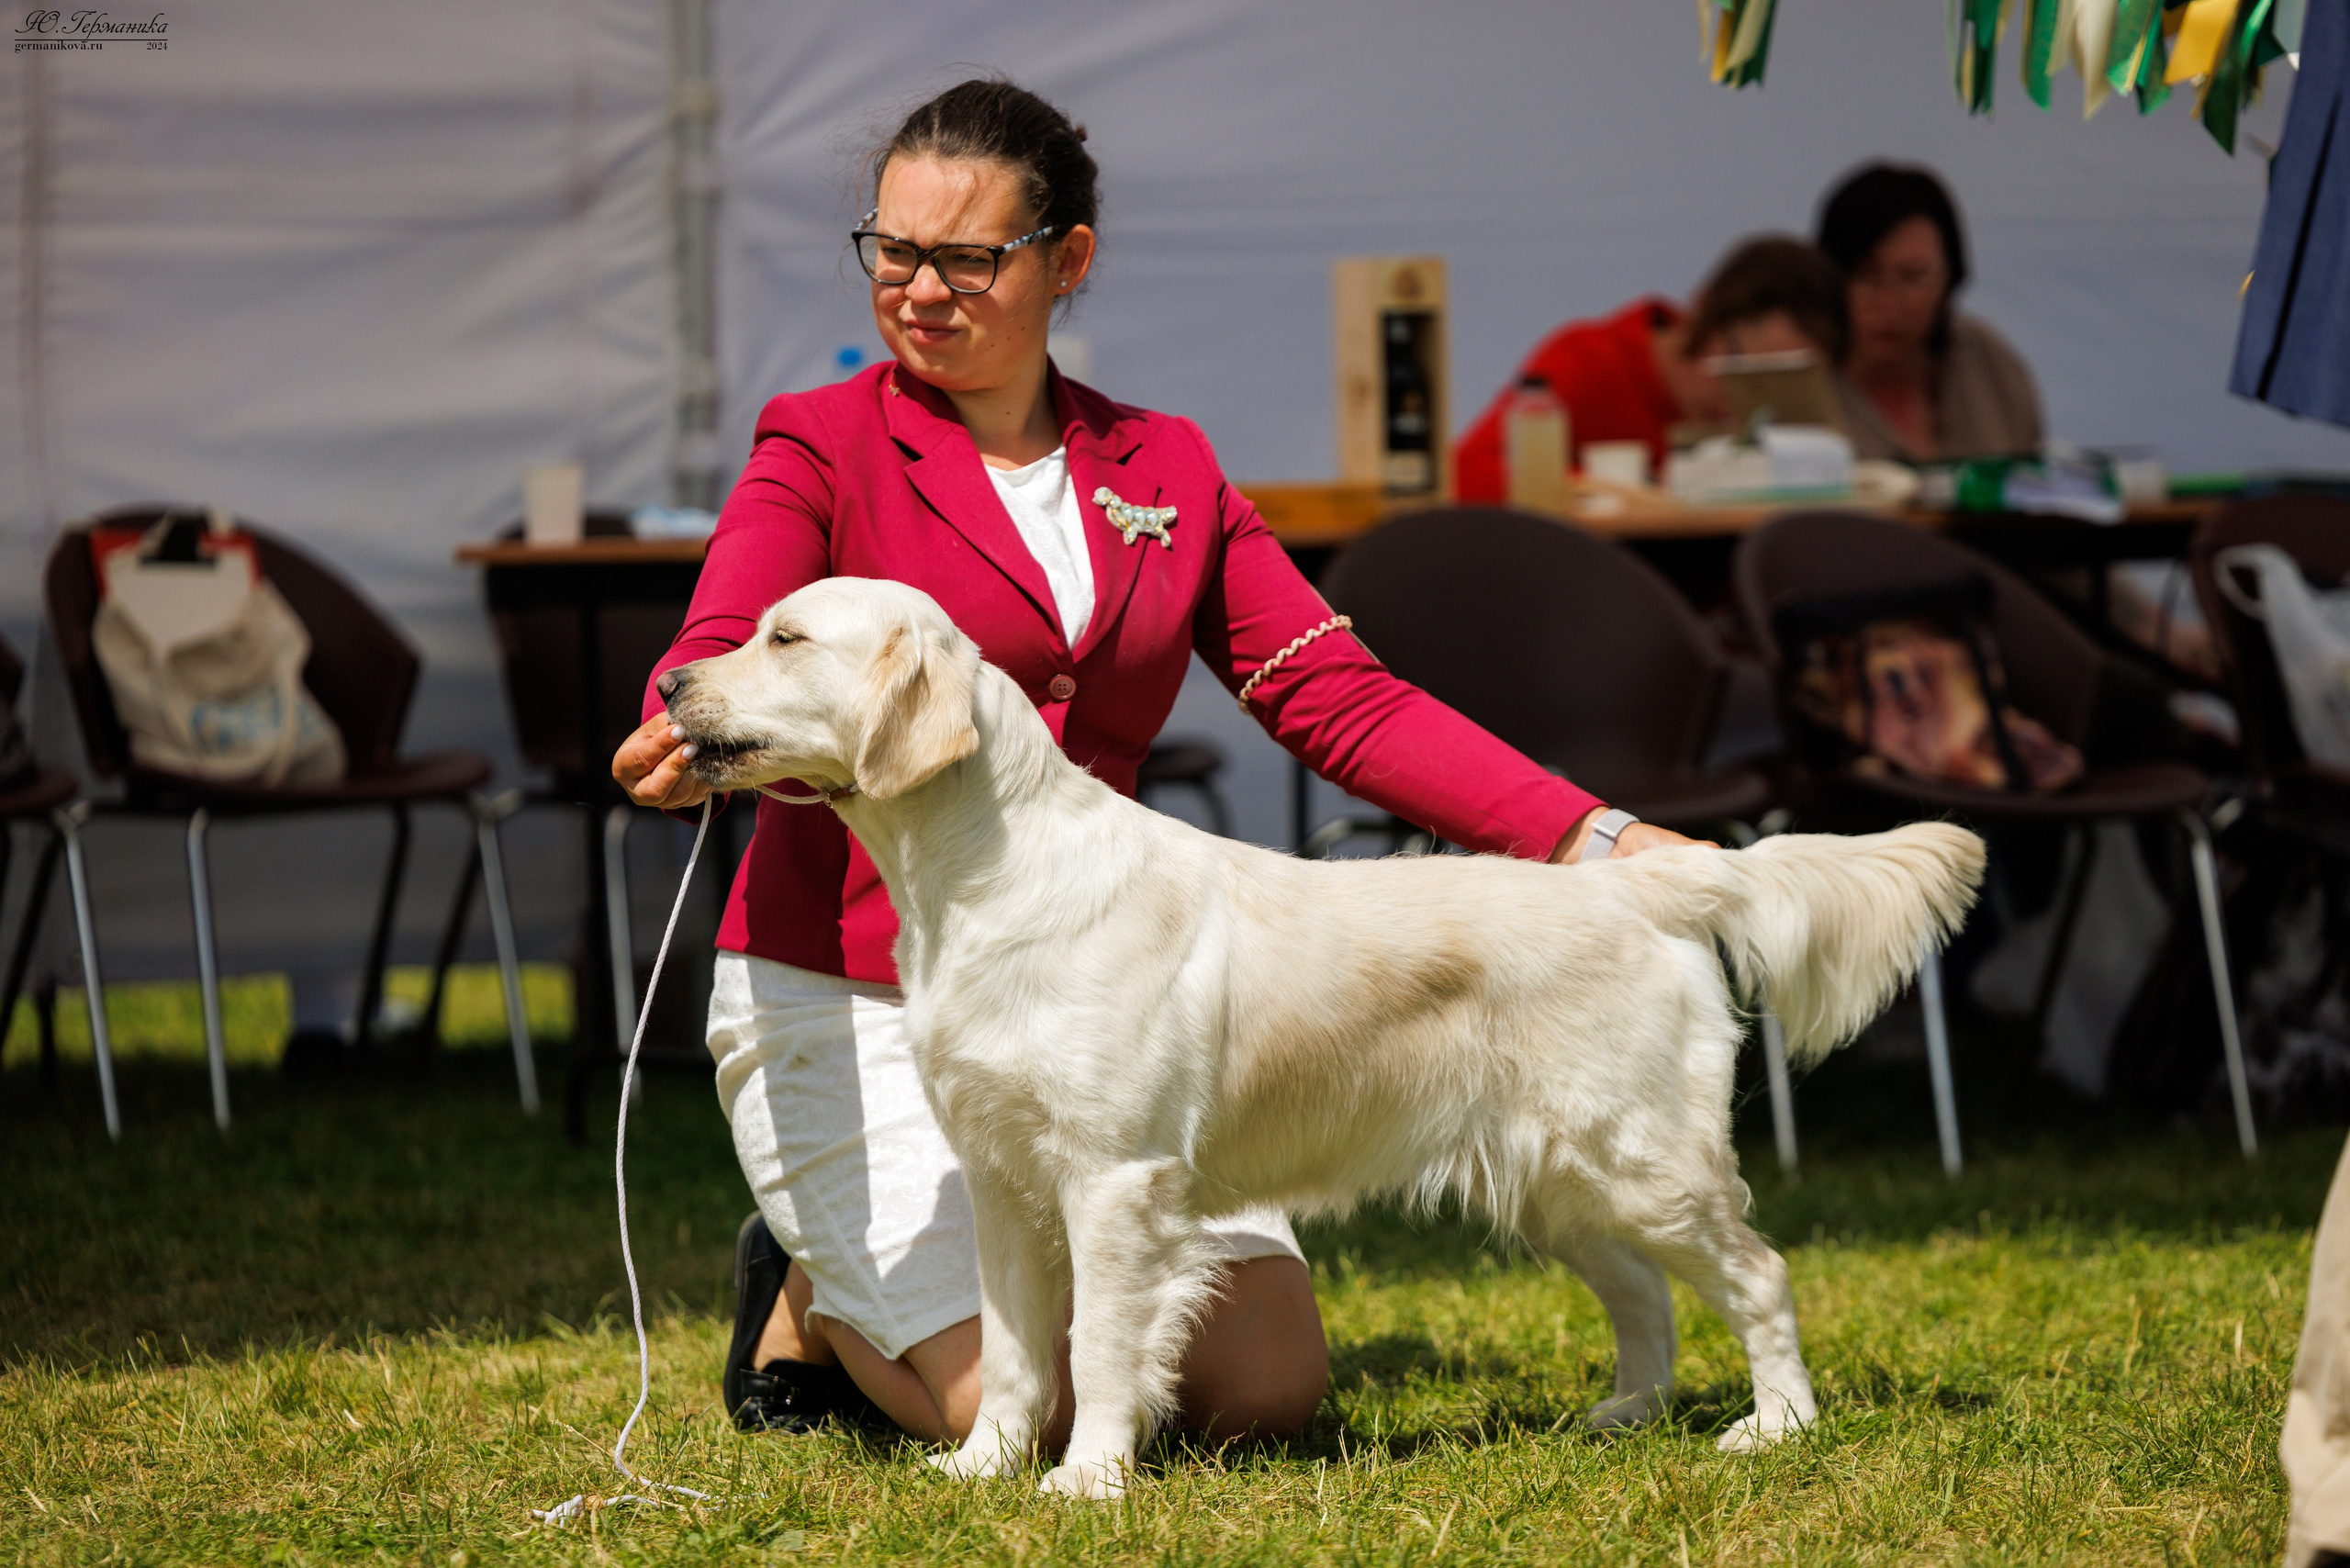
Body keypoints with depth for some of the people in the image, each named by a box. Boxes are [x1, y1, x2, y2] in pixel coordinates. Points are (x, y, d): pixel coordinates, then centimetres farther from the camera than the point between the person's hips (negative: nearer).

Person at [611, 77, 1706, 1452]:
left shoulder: (1167, 472, 11)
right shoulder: (827, 447, -1)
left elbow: (1343, 699, 4)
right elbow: (722, 654, -18)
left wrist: (1595, 840, -7)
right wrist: (685, 747, -43)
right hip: (849, 997, -4)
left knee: (1270, 1390, -7)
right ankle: (810, 1304, 14)